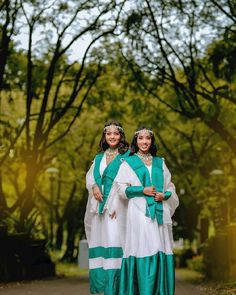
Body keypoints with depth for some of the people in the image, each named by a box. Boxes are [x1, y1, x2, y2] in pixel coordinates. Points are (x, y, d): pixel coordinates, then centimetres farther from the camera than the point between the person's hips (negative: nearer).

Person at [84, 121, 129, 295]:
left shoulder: (126, 156, 1)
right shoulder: (99, 158, 20)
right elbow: (90, 177, 13)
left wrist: (114, 206, -15)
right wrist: (94, 186, -10)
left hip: (116, 206, -6)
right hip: (100, 206, 6)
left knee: (113, 240, -13)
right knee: (101, 242, 4)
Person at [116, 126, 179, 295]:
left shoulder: (159, 162, 17)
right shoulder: (129, 163, 7)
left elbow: (170, 186, 18)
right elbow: (121, 187, 1)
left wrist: (164, 195, -3)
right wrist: (142, 190, -10)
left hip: (160, 213, 3)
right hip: (140, 212, -3)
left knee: (160, 251, -2)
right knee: (144, 250, -10)